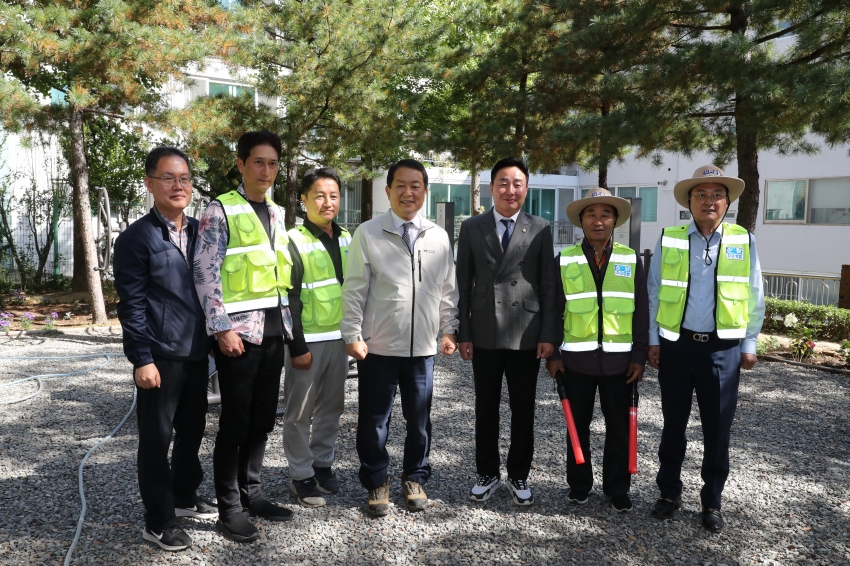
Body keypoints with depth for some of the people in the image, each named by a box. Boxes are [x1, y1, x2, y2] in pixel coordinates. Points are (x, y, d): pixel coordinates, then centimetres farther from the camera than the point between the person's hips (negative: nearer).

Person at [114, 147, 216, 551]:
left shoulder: (199, 232, 10)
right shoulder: (137, 237, -7)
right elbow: (132, 304, -10)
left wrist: (213, 338, 13)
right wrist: (143, 359, -14)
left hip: (196, 352, 6)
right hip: (160, 356, -6)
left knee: (192, 430, 17)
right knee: (157, 438, 5)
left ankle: (185, 498, 36)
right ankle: (158, 522, 19)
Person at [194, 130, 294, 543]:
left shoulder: (276, 213, 14)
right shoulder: (220, 210, -7)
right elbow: (206, 274, -12)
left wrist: (288, 323, 14)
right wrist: (222, 328, -17)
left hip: (274, 330, 6)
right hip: (239, 330, -6)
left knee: (263, 418, 13)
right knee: (235, 422, 2)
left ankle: (252, 493, 28)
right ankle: (229, 507, 16)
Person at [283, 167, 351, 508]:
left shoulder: (347, 238, 9)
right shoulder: (294, 242, -10)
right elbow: (288, 299, -12)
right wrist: (297, 346, -15)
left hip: (340, 337, 6)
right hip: (309, 340, -6)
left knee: (332, 406, 15)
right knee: (300, 412, 4)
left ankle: (323, 463, 30)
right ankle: (301, 474, 18)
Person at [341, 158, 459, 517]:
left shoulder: (439, 237, 5)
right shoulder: (368, 234, -3)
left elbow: (448, 289, 11)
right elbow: (354, 290, -3)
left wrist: (448, 330, 7)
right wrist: (352, 335, -7)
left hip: (423, 348, 2)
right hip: (378, 348, -2)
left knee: (419, 419, 14)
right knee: (374, 420, 9)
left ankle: (415, 478, 35)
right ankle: (377, 483, 29)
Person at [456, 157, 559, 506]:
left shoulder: (540, 229, 2)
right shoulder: (472, 228, 4)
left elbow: (549, 286, 1)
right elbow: (463, 284, 3)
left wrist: (549, 334, -5)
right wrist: (463, 333, -1)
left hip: (526, 335, 0)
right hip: (484, 335, 1)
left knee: (523, 411, 10)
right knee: (486, 409, 11)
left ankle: (519, 476, 26)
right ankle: (487, 474, 27)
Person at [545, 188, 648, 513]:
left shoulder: (631, 260, 4)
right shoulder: (564, 260, 1)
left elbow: (641, 311, 4)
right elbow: (554, 311, 2)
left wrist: (639, 356, 0)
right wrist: (553, 354, -1)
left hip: (618, 359, 1)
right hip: (577, 359, -1)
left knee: (619, 427, 9)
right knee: (578, 425, 10)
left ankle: (617, 489, 24)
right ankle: (579, 485, 25)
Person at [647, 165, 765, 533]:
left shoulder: (744, 241, 2)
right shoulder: (668, 241, 0)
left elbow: (754, 297, 5)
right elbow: (653, 294, 3)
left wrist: (749, 344, 4)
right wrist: (653, 341, 1)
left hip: (723, 348, 0)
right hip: (676, 345, 0)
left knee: (717, 429, 9)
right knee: (673, 424, 12)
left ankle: (711, 501, 25)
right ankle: (670, 492, 28)